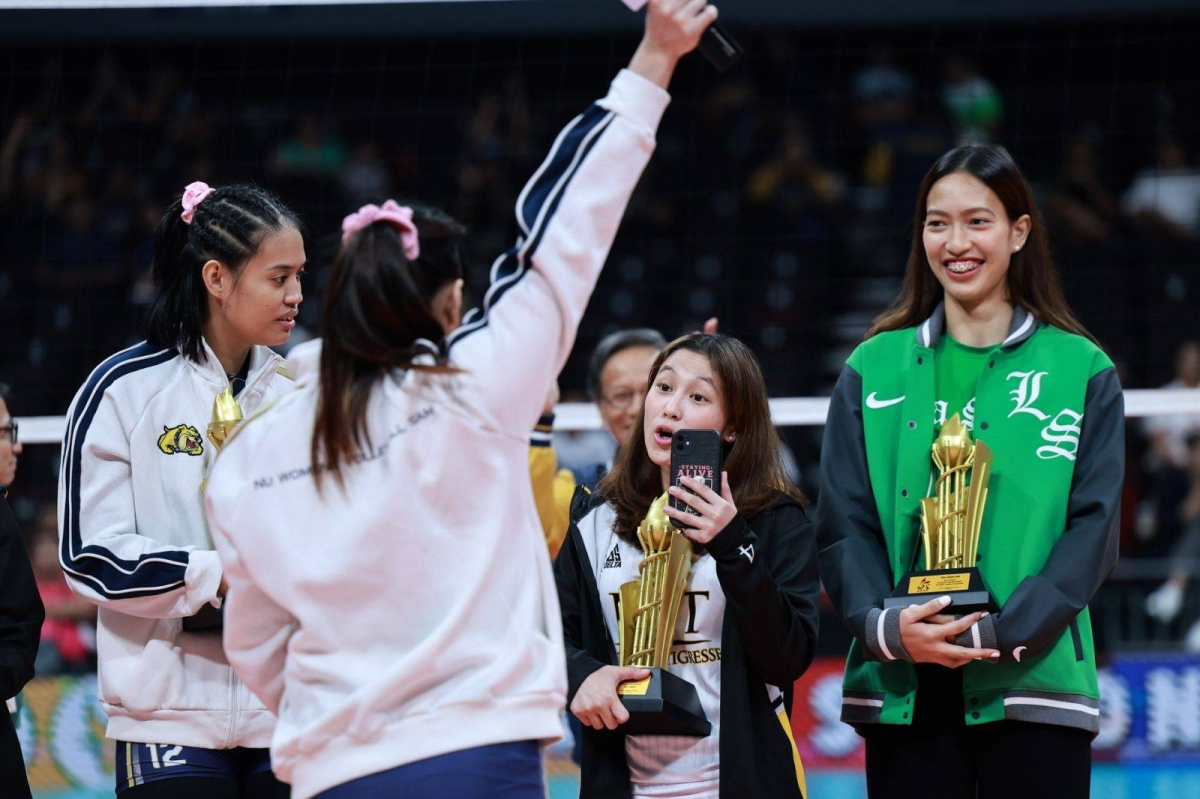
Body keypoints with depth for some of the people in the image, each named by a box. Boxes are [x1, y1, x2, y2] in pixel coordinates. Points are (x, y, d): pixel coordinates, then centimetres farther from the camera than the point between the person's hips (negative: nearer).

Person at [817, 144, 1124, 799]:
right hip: (902, 691, 2)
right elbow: (843, 524, 6)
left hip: (1033, 681, -2)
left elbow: (1092, 529, -1)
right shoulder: (874, 370, 11)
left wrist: (999, 635, -14)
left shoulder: (1082, 371, 5)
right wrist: (885, 625, -13)